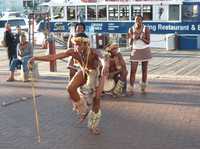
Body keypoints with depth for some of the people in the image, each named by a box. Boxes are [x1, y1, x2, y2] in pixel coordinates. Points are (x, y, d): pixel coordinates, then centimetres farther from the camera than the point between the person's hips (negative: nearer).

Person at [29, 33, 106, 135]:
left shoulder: (93, 53, -37)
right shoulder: (73, 52, -26)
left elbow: (103, 62, -57)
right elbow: (54, 57, -28)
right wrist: (36, 58, -37)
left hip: (96, 72, -3)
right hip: (84, 71, 3)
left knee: (96, 99, -1)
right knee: (71, 88, -18)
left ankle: (93, 126, 19)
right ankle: (83, 110, 7)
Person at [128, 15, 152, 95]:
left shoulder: (146, 29, -8)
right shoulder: (131, 30, -5)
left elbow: (148, 42, -11)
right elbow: (130, 43, -3)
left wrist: (141, 38, -26)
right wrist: (133, 38, -22)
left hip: (145, 51, 0)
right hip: (135, 51, 0)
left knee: (144, 69, 8)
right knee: (133, 70, -7)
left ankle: (143, 87, 20)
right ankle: (131, 88, -5)